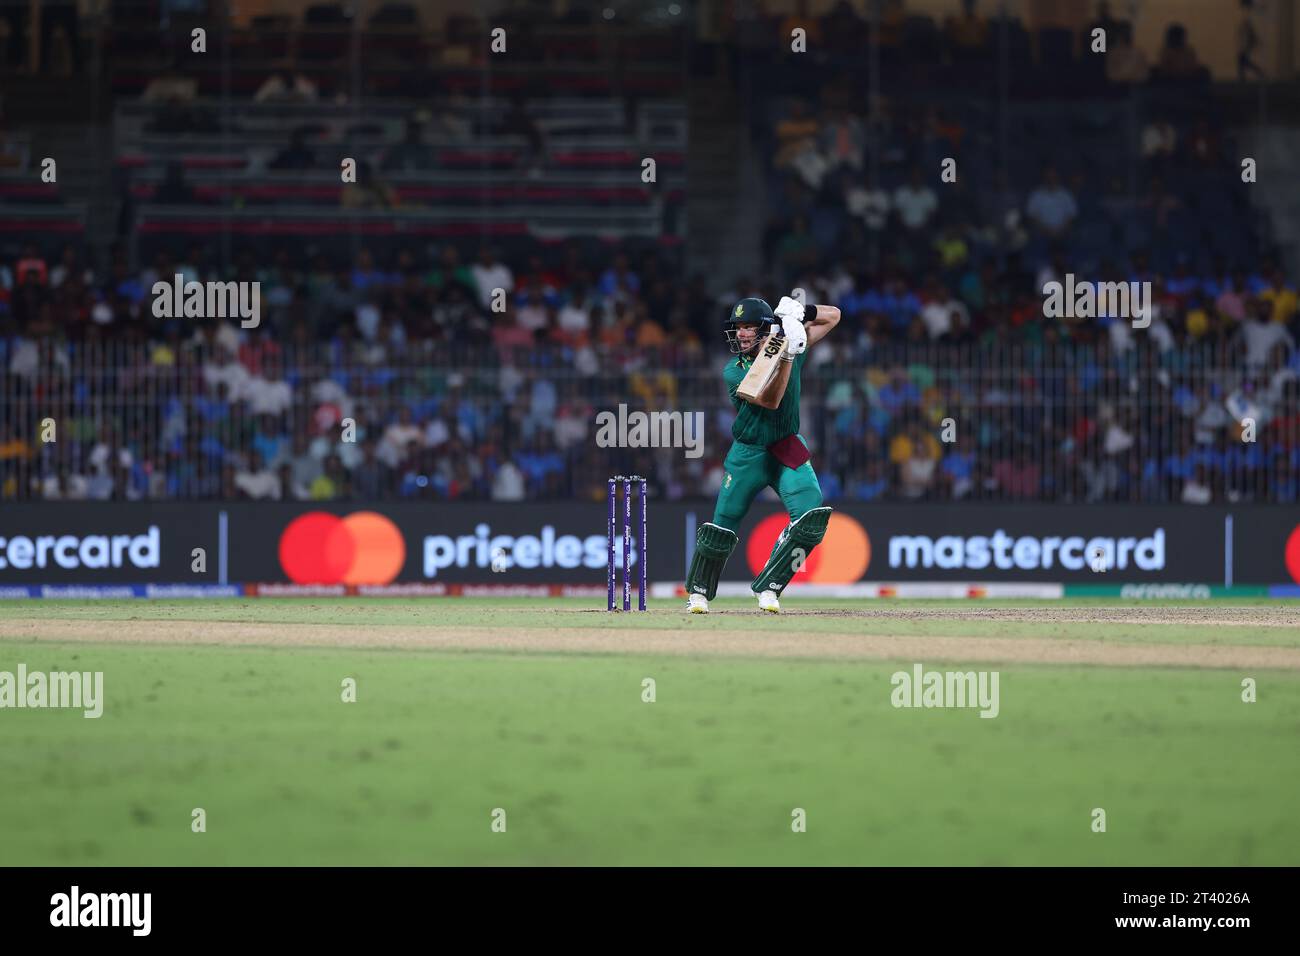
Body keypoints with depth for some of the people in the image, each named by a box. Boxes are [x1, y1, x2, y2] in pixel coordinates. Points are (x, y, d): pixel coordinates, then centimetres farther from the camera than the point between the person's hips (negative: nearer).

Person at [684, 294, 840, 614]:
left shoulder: (790, 345, -3)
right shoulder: (734, 372, -12)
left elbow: (833, 316, 5)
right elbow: (769, 400, -27)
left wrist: (798, 312, -14)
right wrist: (786, 357, -35)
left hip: (788, 450, 2)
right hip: (748, 454, -2)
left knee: (812, 520, -20)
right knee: (721, 528, 0)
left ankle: (767, 587, -8)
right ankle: (698, 592, 23)